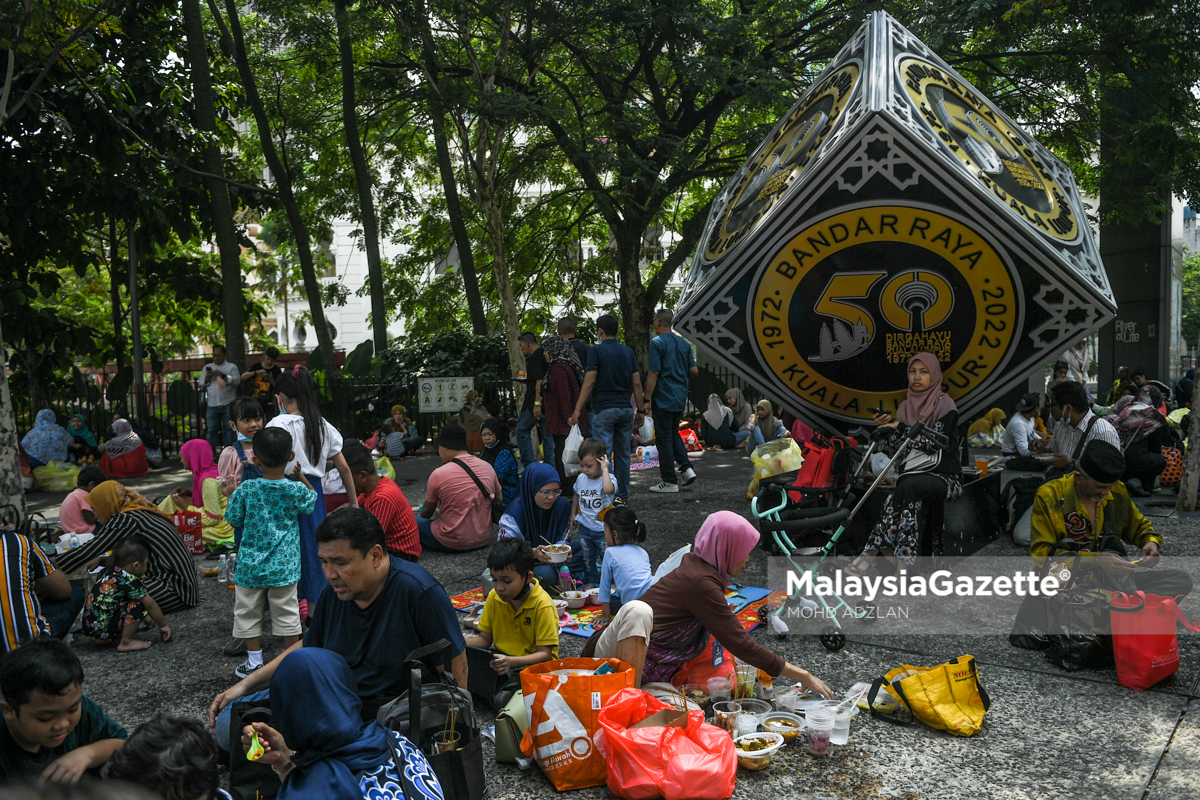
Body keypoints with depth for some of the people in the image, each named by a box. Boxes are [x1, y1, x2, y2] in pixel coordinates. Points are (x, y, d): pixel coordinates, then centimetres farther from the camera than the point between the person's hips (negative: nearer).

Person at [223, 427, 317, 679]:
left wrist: (230, 494, 16)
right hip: (284, 565, 1)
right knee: (287, 612, 11)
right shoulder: (296, 490, -10)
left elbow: (234, 519, 2)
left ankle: (254, 662, 22)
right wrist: (301, 476, 20)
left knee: (248, 611, 15)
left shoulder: (246, 489, -11)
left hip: (250, 564, 0)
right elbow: (313, 499, 12)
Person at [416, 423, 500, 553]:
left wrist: (419, 515, 23)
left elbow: (427, 513, 0)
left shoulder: (438, 474, -15)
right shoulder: (488, 467, -1)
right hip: (484, 539, 6)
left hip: (453, 544, -6)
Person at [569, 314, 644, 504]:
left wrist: (577, 410, -10)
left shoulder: (596, 351, -6)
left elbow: (589, 382, -11)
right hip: (626, 409, 5)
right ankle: (622, 495, 15)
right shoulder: (628, 352, 10)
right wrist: (641, 410, 13)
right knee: (623, 455, 10)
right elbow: (637, 383, 7)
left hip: (603, 410, -5)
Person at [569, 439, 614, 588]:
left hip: (602, 529, -5)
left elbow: (608, 489, -45)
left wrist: (605, 469, -35)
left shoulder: (608, 479, -19)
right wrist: (573, 515, 18)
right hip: (585, 527, 5)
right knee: (587, 557, 17)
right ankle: (591, 582, 33)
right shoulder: (581, 478, -2)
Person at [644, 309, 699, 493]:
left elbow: (653, 374, -16)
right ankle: (686, 468, 7)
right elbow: (694, 370, 8)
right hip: (680, 398, 7)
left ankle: (669, 481, 5)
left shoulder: (657, 343, -12)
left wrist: (647, 399, -11)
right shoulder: (684, 343, 8)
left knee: (664, 438, 1)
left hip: (663, 398, -7)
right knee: (674, 433, 21)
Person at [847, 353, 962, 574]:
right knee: (913, 503, -33)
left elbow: (935, 444, -13)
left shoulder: (944, 405, -1)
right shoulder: (906, 406, 16)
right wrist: (886, 429, -5)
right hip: (914, 474, 4)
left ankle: (873, 551, -36)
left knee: (909, 486, -36)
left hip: (943, 477, -4)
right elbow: (897, 448, 13)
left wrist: (901, 427, -12)